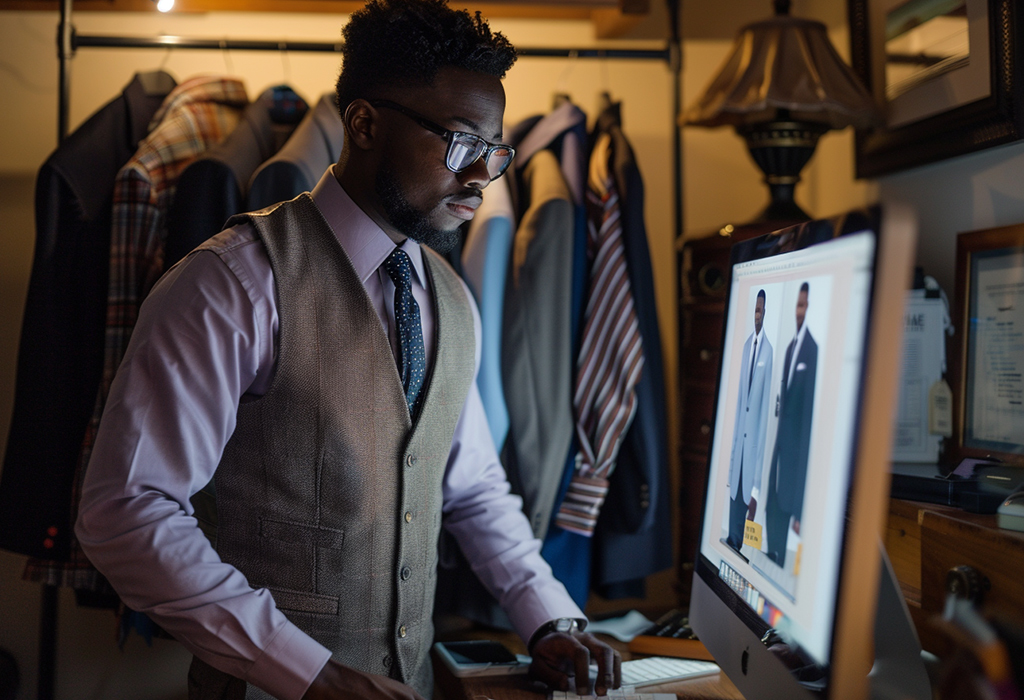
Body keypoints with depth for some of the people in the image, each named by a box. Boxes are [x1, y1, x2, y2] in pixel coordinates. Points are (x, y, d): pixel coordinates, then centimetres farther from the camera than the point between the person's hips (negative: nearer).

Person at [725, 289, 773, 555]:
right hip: (740, 443, 7)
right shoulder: (747, 344, 10)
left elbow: (767, 409, -14)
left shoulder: (770, 350, -14)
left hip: (757, 444, -7)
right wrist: (732, 453, 15)